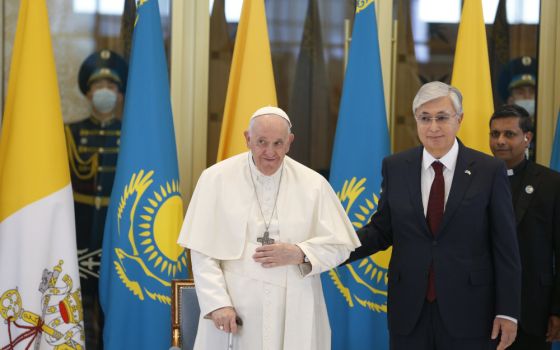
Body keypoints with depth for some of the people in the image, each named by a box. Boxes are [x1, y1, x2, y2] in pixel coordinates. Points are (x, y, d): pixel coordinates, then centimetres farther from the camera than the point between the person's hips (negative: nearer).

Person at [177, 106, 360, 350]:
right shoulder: (216, 178, -1)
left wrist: (298, 254, -12)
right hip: (233, 312, -1)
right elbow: (203, 252, -3)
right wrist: (218, 303, -13)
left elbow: (340, 246, 5)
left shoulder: (313, 184, 2)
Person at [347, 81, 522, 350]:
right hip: (409, 309, 2)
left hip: (468, 310, -2)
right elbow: (381, 230, 7)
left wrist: (507, 312, -5)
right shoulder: (394, 167, 3)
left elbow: (505, 247, -3)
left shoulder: (489, 171, -4)